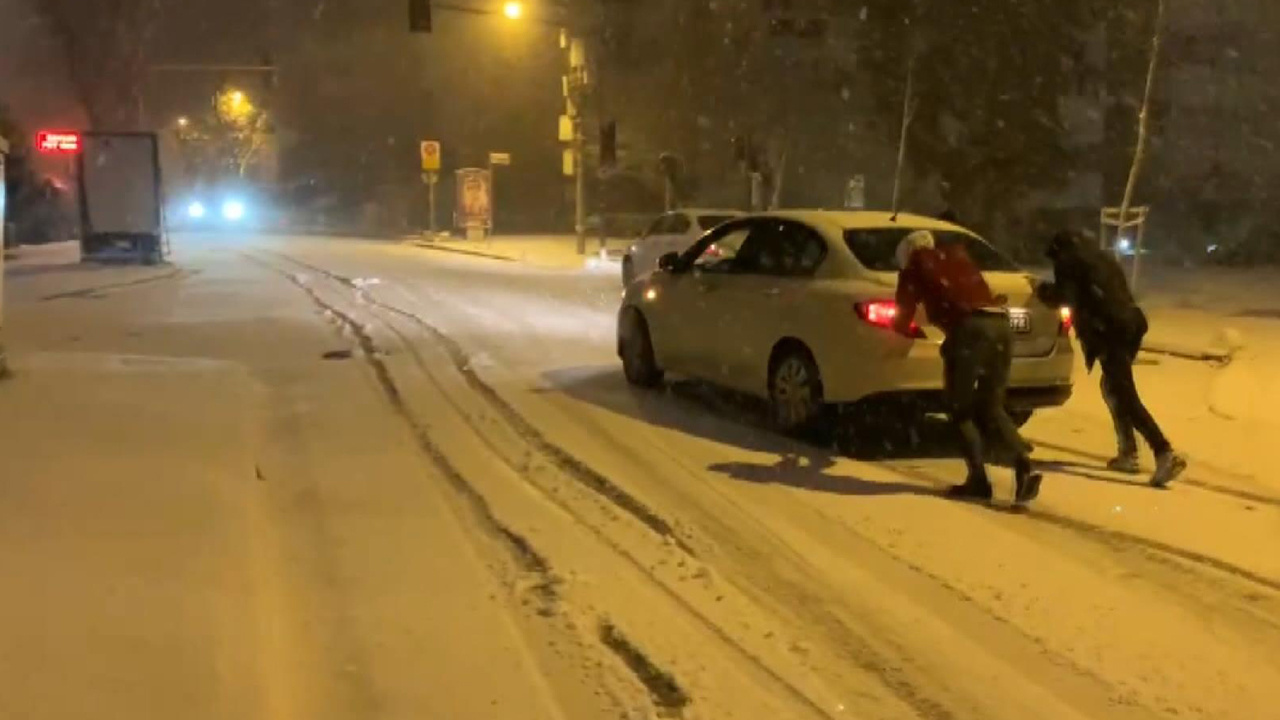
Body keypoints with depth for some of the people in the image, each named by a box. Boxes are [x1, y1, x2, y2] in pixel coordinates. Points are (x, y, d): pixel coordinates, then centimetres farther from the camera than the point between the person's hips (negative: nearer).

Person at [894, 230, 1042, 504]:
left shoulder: (914, 266, 15)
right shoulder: (957, 255, 31)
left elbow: (904, 313, 19)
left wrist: (904, 330, 41)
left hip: (971, 328, -6)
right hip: (1000, 325, 6)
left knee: (960, 409, 7)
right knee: (991, 409, 15)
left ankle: (979, 480, -1)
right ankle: (1024, 465, -5)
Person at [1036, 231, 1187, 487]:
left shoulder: (1069, 260, 7)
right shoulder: (1102, 258, 28)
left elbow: (1064, 297, 8)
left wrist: (1043, 290, 28)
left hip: (1109, 330, -8)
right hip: (1130, 325, 8)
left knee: (1125, 397, -12)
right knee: (1113, 388, 26)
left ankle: (1165, 453, -25)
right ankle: (1127, 453, 26)